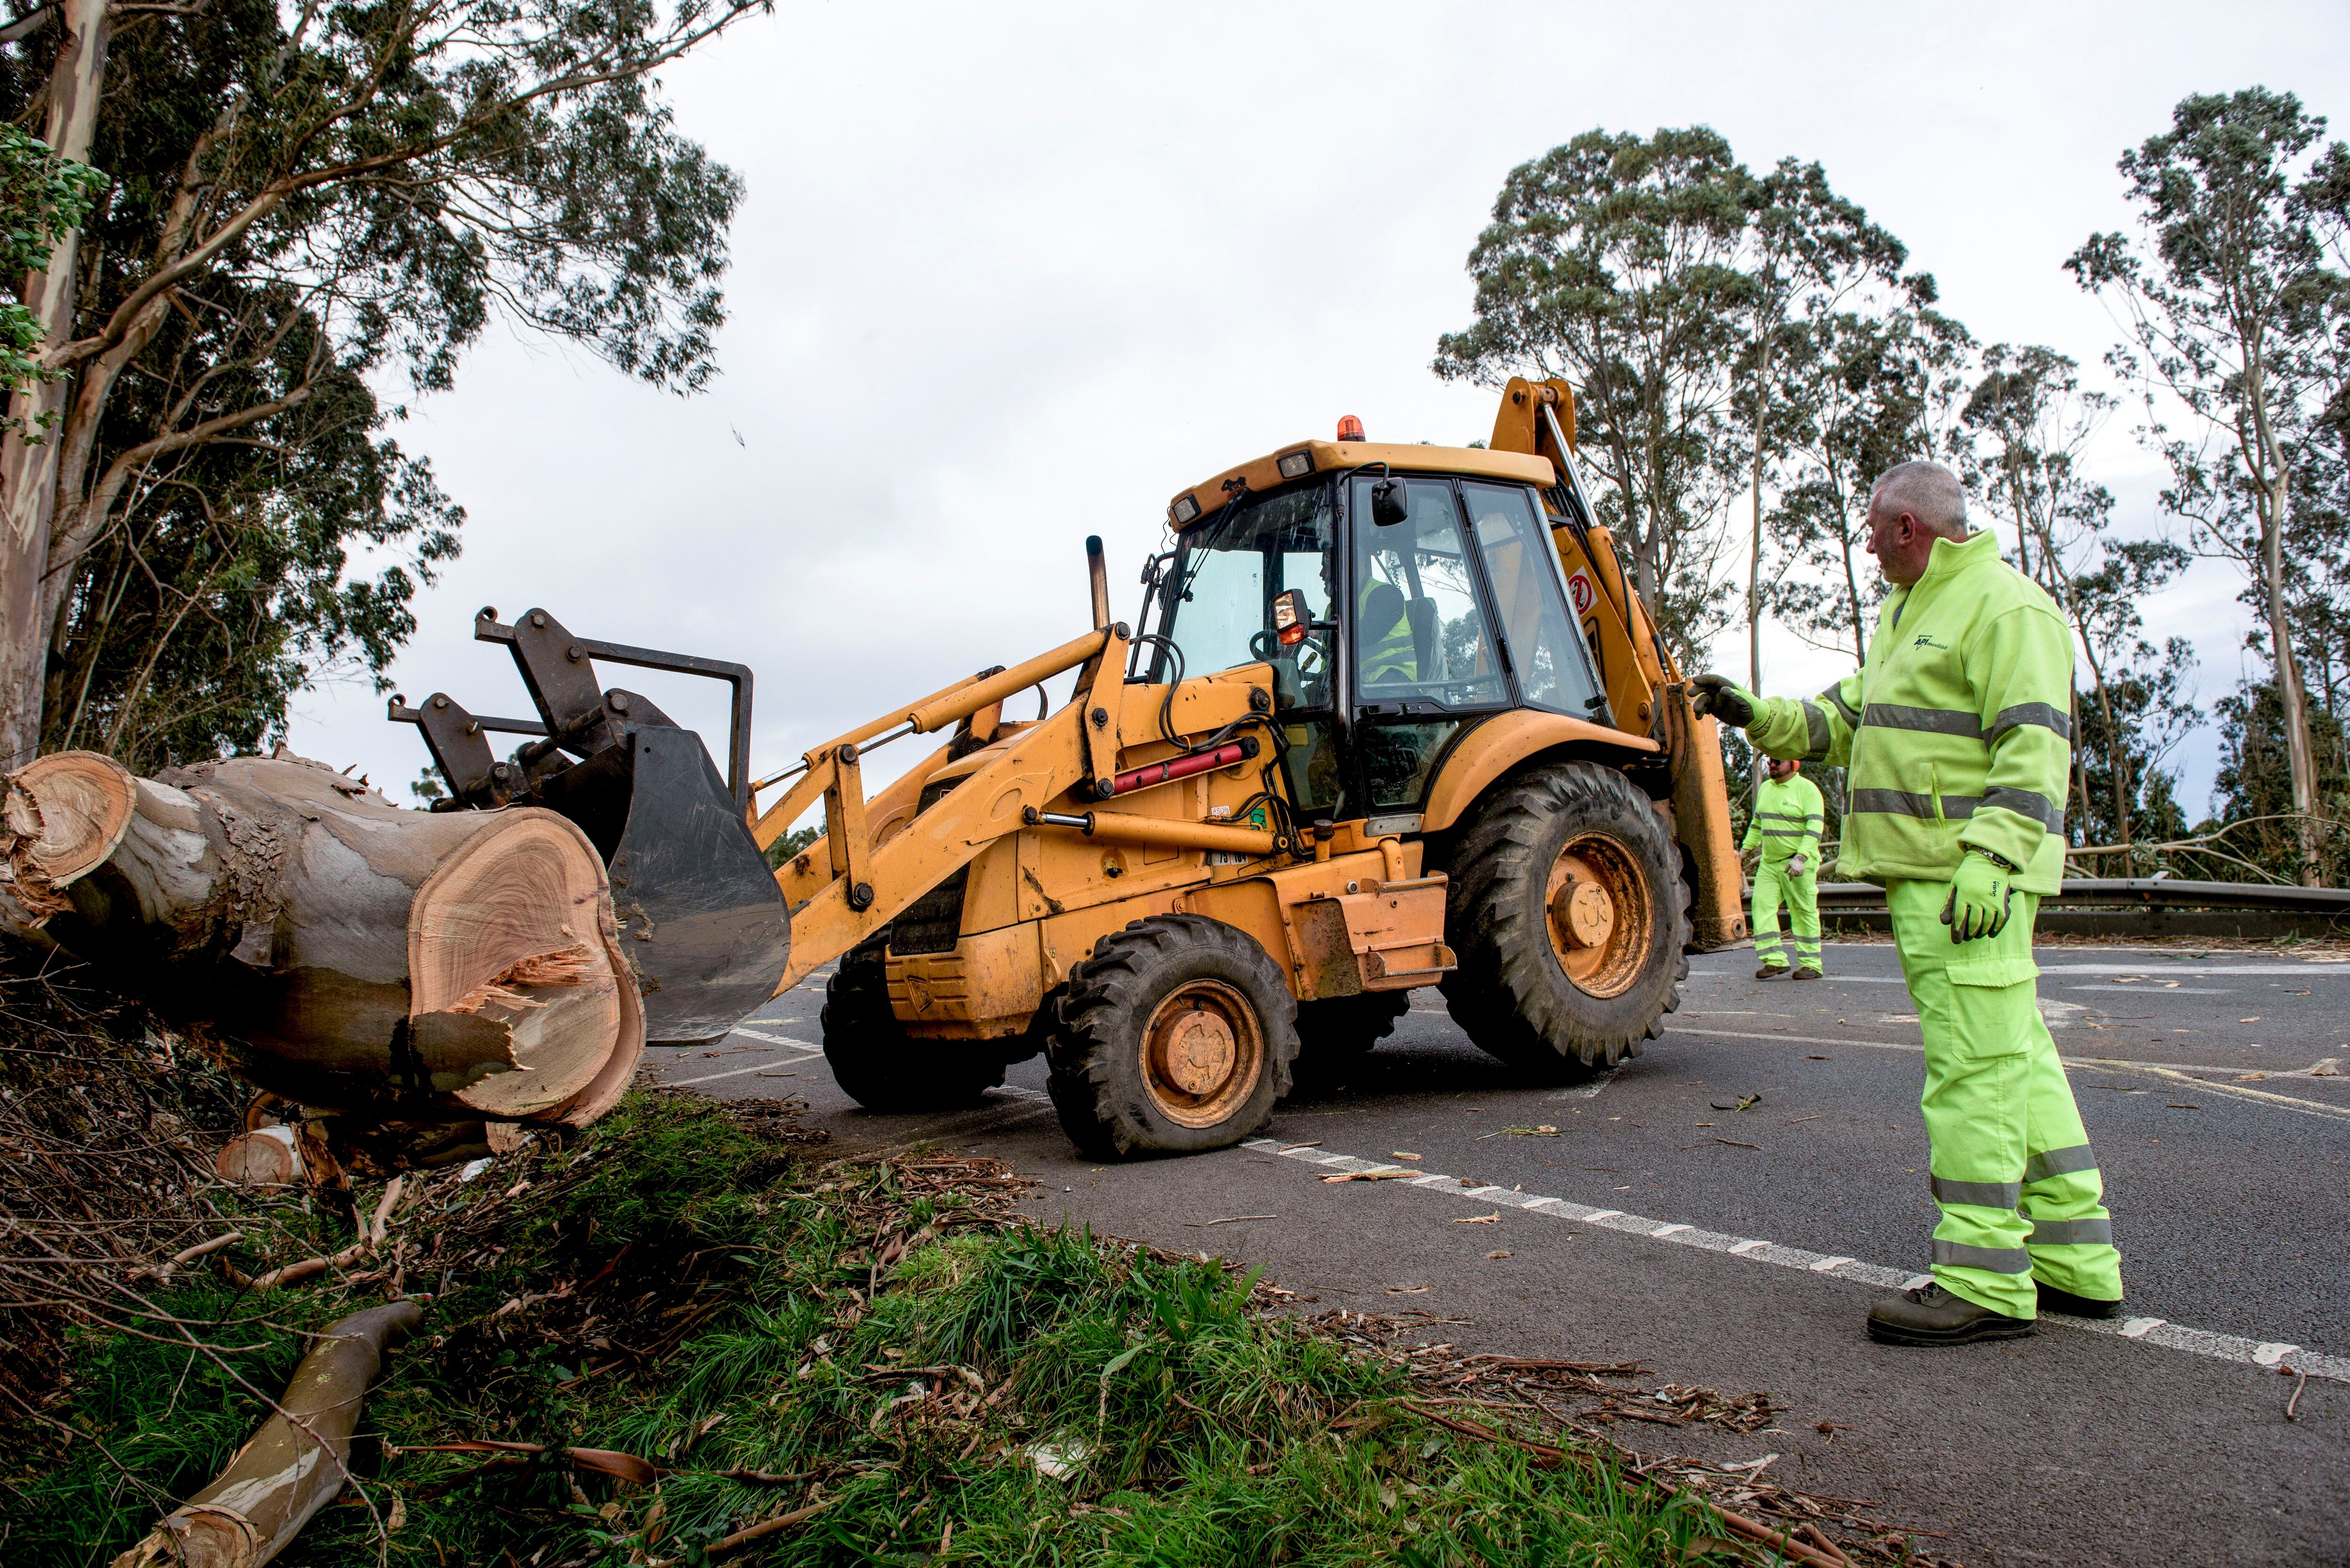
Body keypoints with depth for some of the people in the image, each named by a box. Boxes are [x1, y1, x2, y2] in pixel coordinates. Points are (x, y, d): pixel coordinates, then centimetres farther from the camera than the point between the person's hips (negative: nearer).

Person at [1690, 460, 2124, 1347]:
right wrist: (1757, 717, 17)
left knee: (1973, 1068, -9)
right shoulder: (1908, 613, 22)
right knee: (2018, 1061, 13)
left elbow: (2035, 748, -18)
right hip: (1926, 875, 10)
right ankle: (2076, 1262, 21)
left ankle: (1983, 1283, -3)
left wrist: (1990, 857, -26)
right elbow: (1845, 723, 25)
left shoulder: (2005, 608, -9)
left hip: (1971, 882, -10)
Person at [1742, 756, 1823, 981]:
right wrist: (1745, 849, 17)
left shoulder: (1807, 789, -9)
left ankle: (1811, 964, 7)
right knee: (1762, 906, -6)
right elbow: (1758, 823, 24)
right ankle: (1775, 960, -7)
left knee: (1804, 912, 0)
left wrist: (1801, 857, -27)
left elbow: (1815, 828, -17)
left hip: (1798, 864, -6)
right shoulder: (1765, 788, 13)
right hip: (1769, 862, 6)